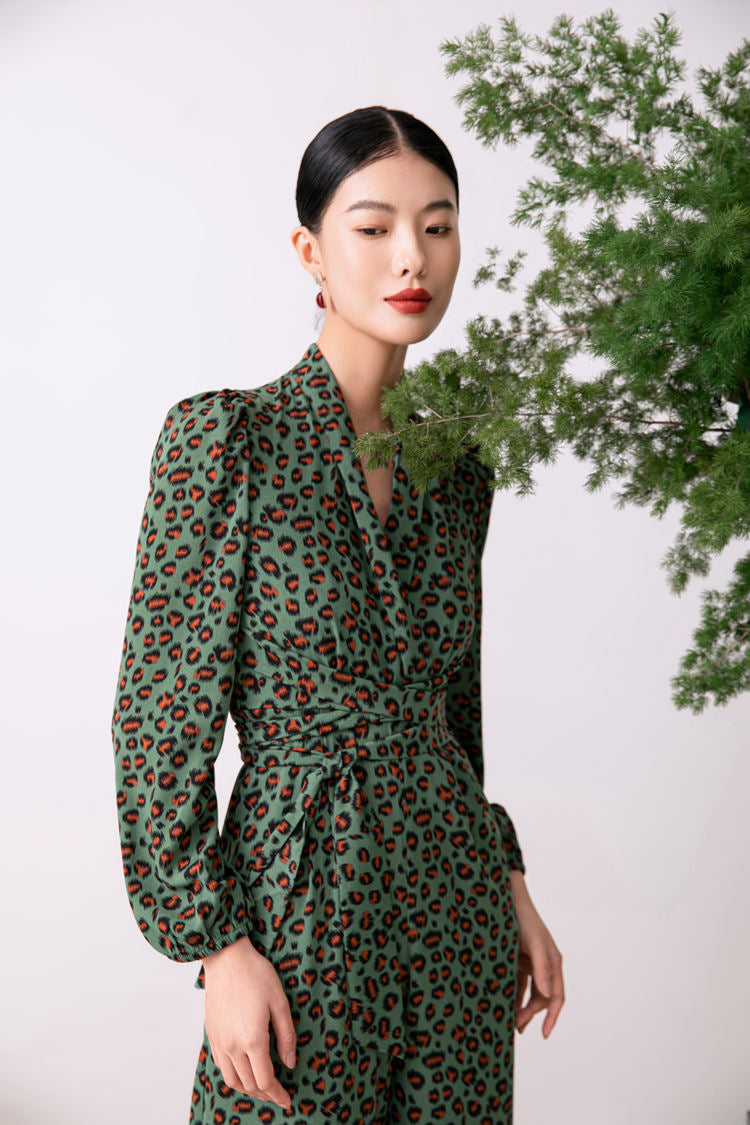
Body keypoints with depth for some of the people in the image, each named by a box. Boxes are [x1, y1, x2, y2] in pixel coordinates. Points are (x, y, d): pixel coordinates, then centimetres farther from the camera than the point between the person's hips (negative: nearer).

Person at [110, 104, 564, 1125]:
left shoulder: (457, 465, 5)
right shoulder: (225, 438, -12)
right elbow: (159, 721, -12)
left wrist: (511, 887, 10)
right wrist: (220, 948, -13)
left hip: (456, 905, 5)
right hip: (304, 903, -5)